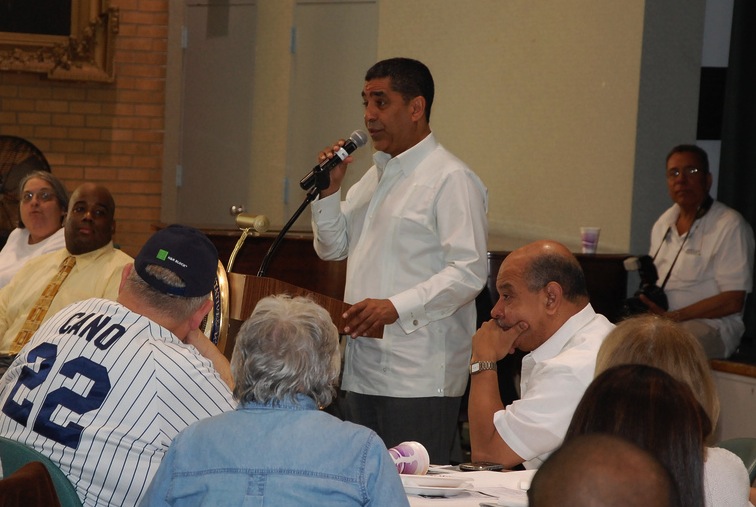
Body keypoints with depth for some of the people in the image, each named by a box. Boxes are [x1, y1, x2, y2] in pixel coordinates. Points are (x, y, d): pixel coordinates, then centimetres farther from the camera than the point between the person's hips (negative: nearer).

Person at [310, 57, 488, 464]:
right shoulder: (374, 177, 19)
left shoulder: (450, 179, -9)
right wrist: (329, 190, 7)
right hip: (363, 369, 8)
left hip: (420, 379, -8)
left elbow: (469, 272, -17)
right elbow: (332, 247, 23)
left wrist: (397, 307, -26)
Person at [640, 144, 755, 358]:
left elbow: (732, 301, -12)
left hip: (710, 325, -7)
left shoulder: (731, 226, -6)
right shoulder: (664, 223, 18)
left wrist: (672, 316, -16)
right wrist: (645, 306, -3)